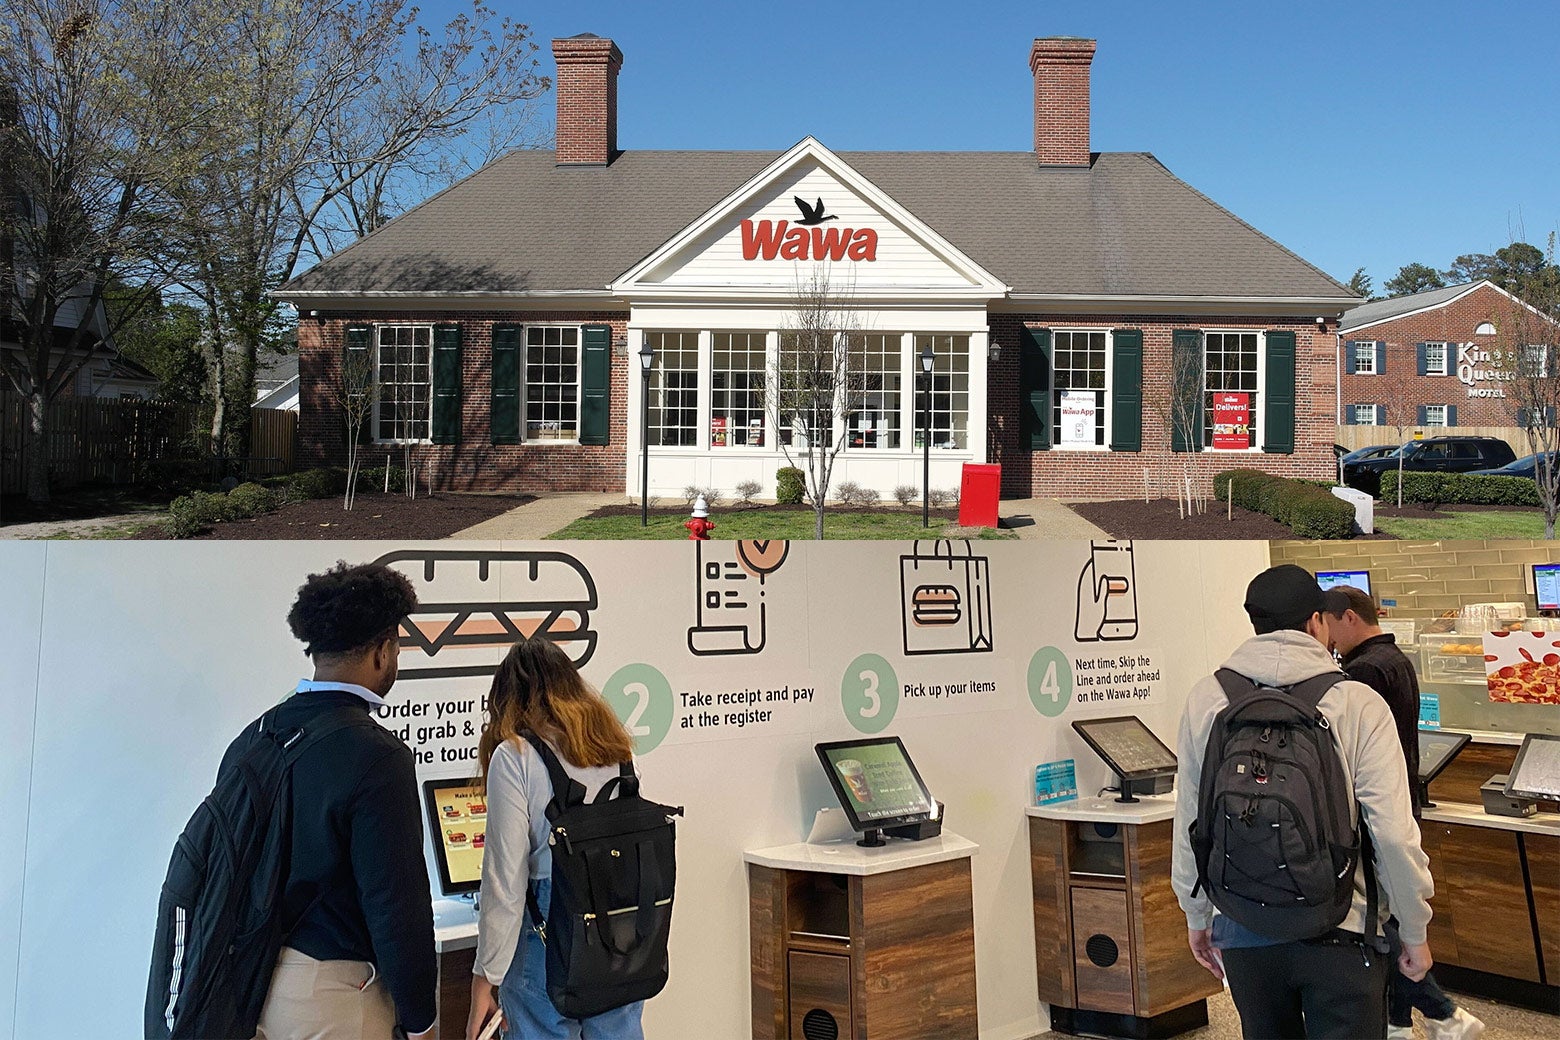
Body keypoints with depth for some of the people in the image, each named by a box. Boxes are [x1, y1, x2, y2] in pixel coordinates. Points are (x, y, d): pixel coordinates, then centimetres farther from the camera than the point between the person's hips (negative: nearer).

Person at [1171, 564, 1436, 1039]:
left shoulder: (1206, 700, -2)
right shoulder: (1359, 703, -10)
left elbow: (1189, 823, 3)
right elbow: (1394, 835, -12)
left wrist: (1197, 917, 16)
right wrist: (1414, 932, 1)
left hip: (1243, 932, 4)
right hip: (1340, 933, -3)